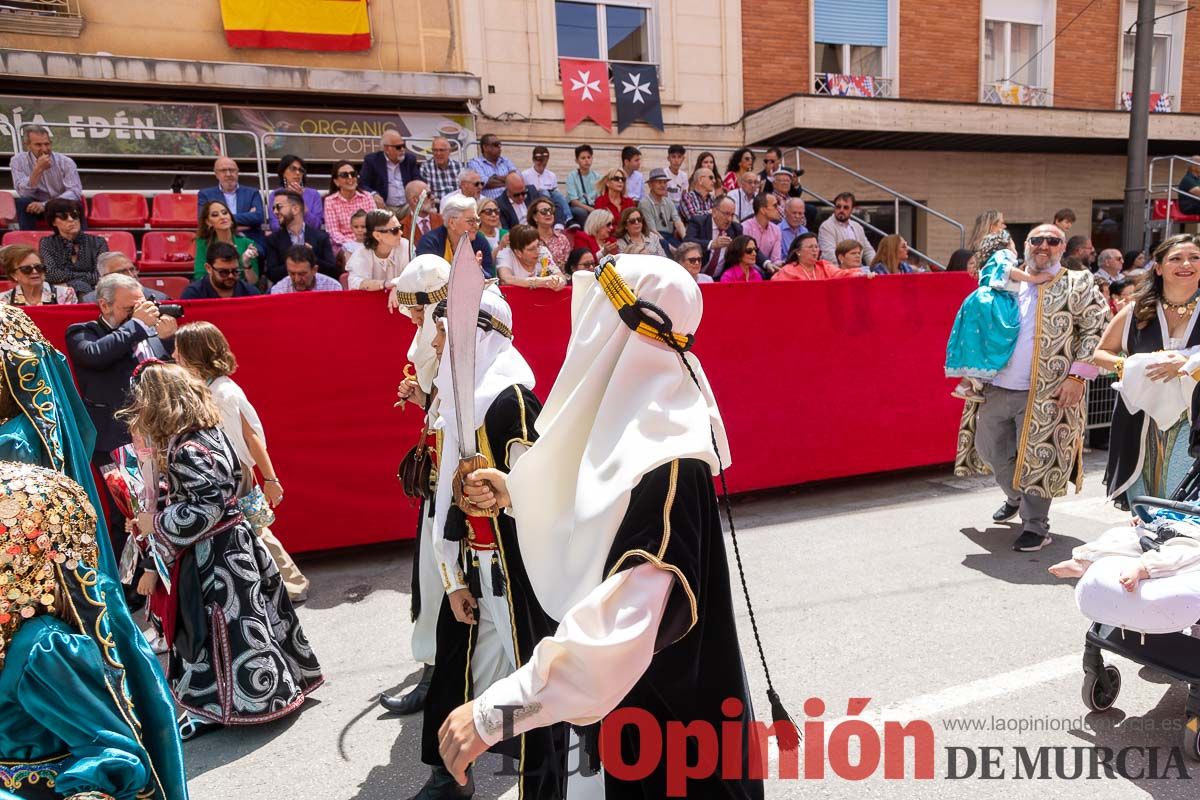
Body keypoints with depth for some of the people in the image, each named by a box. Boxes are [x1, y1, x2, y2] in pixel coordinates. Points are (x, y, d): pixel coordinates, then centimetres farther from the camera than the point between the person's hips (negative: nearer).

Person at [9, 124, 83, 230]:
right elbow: (23, 194, -17)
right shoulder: (18, 161, -6)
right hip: (37, 205, 1)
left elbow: (75, 192, -20)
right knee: (23, 202, -29)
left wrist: (46, 205, -31)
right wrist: (38, 169, -29)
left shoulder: (66, 162, -8)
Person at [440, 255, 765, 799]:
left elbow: (626, 620, -40)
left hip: (665, 698, -9)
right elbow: (596, 519, 11)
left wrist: (498, 708, -38)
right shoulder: (639, 421, -2)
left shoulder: (666, 462, -32)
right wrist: (514, 493, 0)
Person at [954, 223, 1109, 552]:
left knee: (1036, 459, 0)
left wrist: (1077, 376, -12)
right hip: (995, 390, 5)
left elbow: (1098, 331, -4)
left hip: (1045, 394, -5)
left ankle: (1035, 526, 16)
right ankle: (1016, 498, 43)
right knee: (991, 450, 16)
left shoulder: (1078, 285, 0)